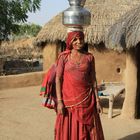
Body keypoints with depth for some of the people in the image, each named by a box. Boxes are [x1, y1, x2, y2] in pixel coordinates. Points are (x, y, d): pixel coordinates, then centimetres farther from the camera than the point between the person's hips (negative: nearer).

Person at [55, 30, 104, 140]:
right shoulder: (64, 57, -3)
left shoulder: (89, 57, 3)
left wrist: (97, 100, 2)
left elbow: (93, 80, 6)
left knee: (87, 130, 7)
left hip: (86, 99, 2)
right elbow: (58, 79, -5)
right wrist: (59, 101, -11)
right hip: (68, 99, -2)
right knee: (68, 131, 6)